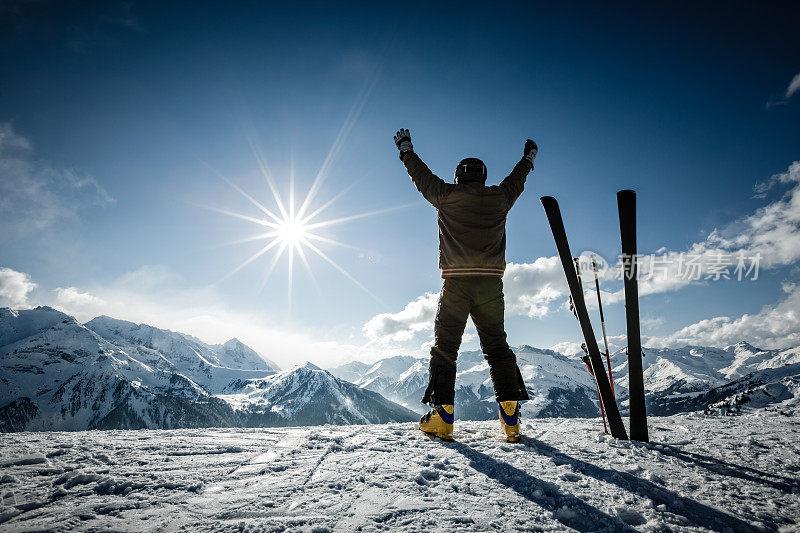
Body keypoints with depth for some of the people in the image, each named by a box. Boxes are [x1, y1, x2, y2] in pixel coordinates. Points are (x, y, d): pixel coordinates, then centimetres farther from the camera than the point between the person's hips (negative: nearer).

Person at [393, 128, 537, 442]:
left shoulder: (447, 196, 5)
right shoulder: (499, 198, 10)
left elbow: (421, 176, 19)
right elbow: (517, 180, 31)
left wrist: (406, 150, 37)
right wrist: (528, 158, 51)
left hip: (456, 284, -2)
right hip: (490, 284, 2)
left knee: (445, 347, 5)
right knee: (497, 348, 8)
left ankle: (442, 417, 1)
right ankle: (510, 418, 3)